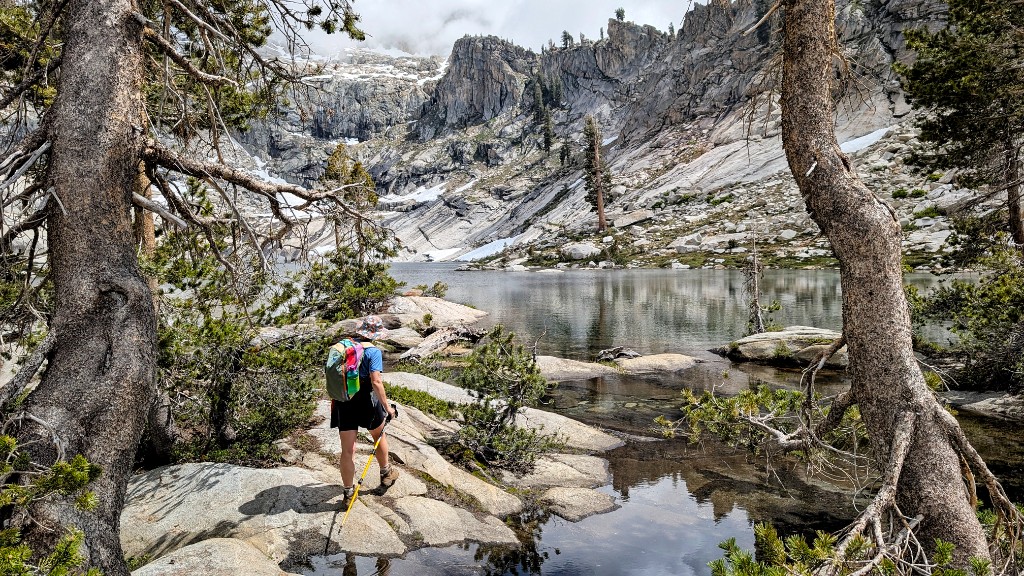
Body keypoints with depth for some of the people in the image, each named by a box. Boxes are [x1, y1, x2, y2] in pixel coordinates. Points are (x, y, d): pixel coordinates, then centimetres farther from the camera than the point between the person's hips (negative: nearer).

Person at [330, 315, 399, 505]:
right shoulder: (373, 351, -14)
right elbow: (376, 382, -22)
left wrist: (336, 399, 24)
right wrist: (387, 407, -15)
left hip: (343, 402, 4)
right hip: (366, 402, -4)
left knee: (347, 450, 9)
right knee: (379, 436, 24)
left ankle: (348, 492, 19)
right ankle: (386, 473, 42)